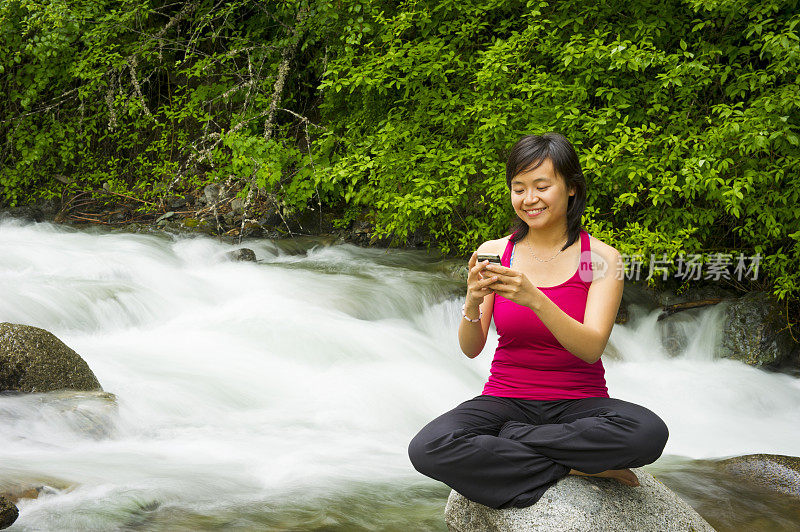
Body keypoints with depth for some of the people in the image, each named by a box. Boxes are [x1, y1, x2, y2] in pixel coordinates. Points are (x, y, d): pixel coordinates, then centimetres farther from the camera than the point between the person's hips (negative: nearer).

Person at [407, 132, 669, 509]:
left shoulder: (602, 258, -3)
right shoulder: (493, 253, 2)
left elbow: (592, 347, -15)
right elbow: (471, 349, -2)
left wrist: (534, 298, -30)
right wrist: (473, 302, -24)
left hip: (579, 403, -1)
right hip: (506, 401, 1)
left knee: (648, 432, -34)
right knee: (427, 449, -30)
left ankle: (508, 442, -17)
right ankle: (576, 467, -18)